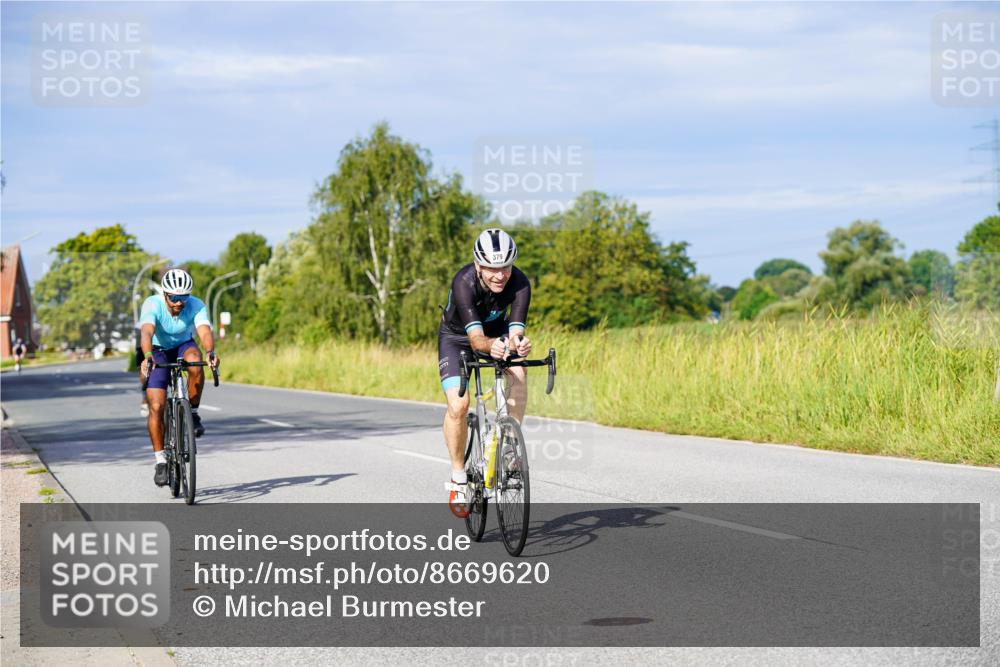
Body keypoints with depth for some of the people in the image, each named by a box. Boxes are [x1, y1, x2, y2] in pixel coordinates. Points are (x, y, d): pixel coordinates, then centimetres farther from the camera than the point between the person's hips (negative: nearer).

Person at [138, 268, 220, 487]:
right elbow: (147, 332, -45)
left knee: (196, 364, -36)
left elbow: (204, 331, -40)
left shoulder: (196, 305, -25)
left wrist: (210, 352, -62)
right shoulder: (152, 305, -29)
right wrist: (147, 357, -65)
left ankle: (193, 413, -14)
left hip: (184, 346, 1)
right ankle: (160, 461, -2)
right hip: (158, 352, -1)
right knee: (156, 407, -14)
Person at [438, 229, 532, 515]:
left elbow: (515, 332, -36)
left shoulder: (520, 284, -29)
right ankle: (458, 477, -2)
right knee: (458, 404, -21)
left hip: (497, 333, 2)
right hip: (457, 337, -2)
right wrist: (490, 346, -66)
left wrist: (518, 344, -60)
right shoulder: (464, 282, -36)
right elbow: (476, 337, -44)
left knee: (518, 374, -30)